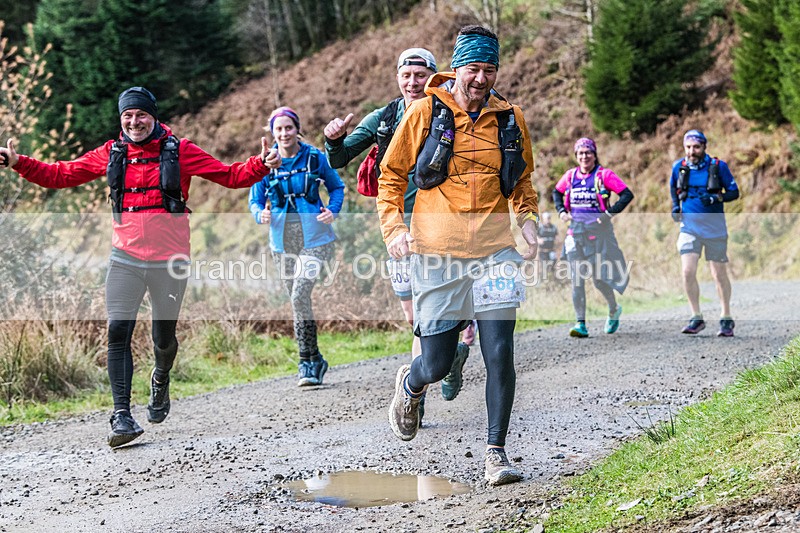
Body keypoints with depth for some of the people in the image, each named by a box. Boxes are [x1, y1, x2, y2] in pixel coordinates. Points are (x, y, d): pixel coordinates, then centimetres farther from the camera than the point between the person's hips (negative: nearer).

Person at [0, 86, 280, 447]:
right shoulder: (111, 154, 5)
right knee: (118, 333, -12)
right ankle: (122, 416, -11)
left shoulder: (179, 151, 0)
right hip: (125, 259, 1)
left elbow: (229, 176, -1)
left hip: (169, 261, -1)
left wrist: (261, 165, -17)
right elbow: (60, 175, 10)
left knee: (164, 338, 9)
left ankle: (161, 379, 44)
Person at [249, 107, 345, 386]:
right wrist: (261, 214, -14)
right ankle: (314, 361, 23)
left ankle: (308, 362, -7)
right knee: (298, 301, 9)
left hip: (314, 239, -3)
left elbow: (337, 187, 11)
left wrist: (332, 211, -7)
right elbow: (255, 201, 8)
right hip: (283, 242, 3)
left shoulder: (315, 158, -2)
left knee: (300, 296, -18)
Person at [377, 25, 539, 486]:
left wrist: (529, 222, 5)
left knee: (500, 354, -9)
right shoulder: (426, 113, 0)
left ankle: (496, 452, 2)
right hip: (437, 254, -2)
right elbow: (392, 174, 8)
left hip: (494, 249, 2)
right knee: (438, 365, 2)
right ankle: (410, 384, 39)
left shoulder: (510, 119, 8)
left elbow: (522, 183, 23)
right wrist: (394, 228, -5)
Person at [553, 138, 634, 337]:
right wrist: (561, 210, 9)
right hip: (575, 231, 4)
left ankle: (614, 310, 26)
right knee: (577, 279, -3)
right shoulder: (570, 175, 7)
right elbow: (557, 192, 25)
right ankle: (580, 324, -3)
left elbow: (627, 194, -10)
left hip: (598, 231, -4)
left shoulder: (604, 175, -5)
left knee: (599, 278, -3)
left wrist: (611, 212, -16)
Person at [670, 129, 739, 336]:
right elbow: (673, 189, 20)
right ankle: (696, 318, 1)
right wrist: (675, 207, 3)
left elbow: (734, 192, -1)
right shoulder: (679, 167, 1)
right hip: (689, 227, 2)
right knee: (688, 272, -12)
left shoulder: (718, 166, -6)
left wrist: (715, 198, -19)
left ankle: (726, 319, 20)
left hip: (714, 228, -2)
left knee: (719, 275, 6)